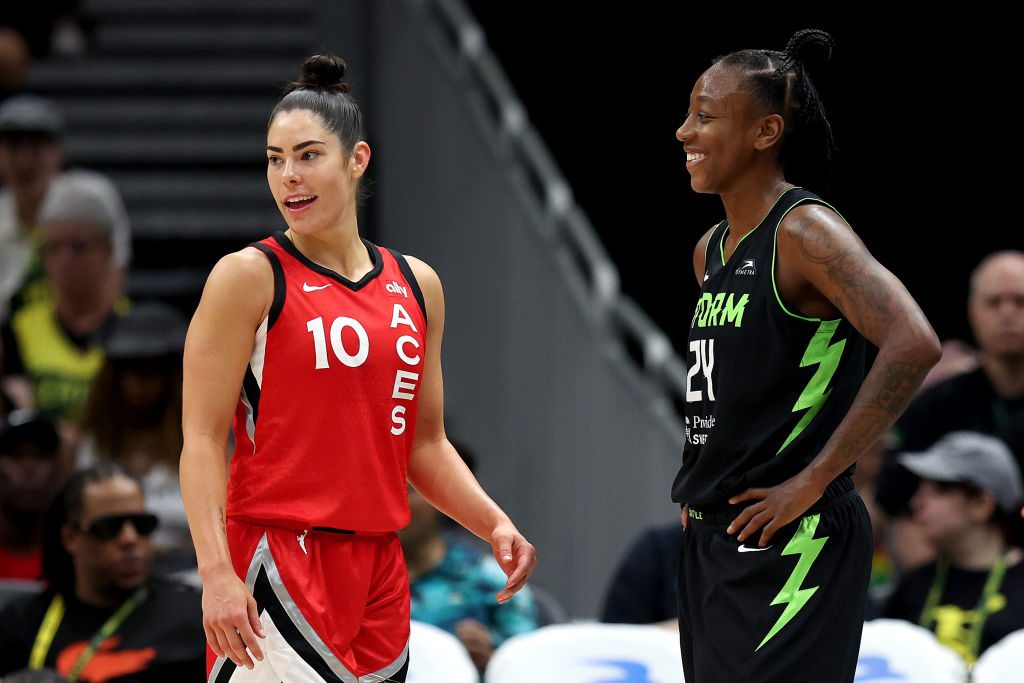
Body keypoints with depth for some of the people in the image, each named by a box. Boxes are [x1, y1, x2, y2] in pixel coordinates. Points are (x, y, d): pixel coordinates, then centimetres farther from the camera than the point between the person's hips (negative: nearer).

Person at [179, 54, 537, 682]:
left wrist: (495, 524, 3)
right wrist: (217, 572, -20)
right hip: (280, 556, -6)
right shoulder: (250, 277, -4)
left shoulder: (417, 285, 12)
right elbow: (202, 440, -9)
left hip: (378, 572, 6)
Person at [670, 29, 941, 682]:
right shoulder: (711, 250, 13)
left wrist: (813, 481, -22)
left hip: (787, 542, -9)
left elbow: (913, 345, -26)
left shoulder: (804, 231, -13)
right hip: (711, 539, 9)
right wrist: (702, 488, 13)